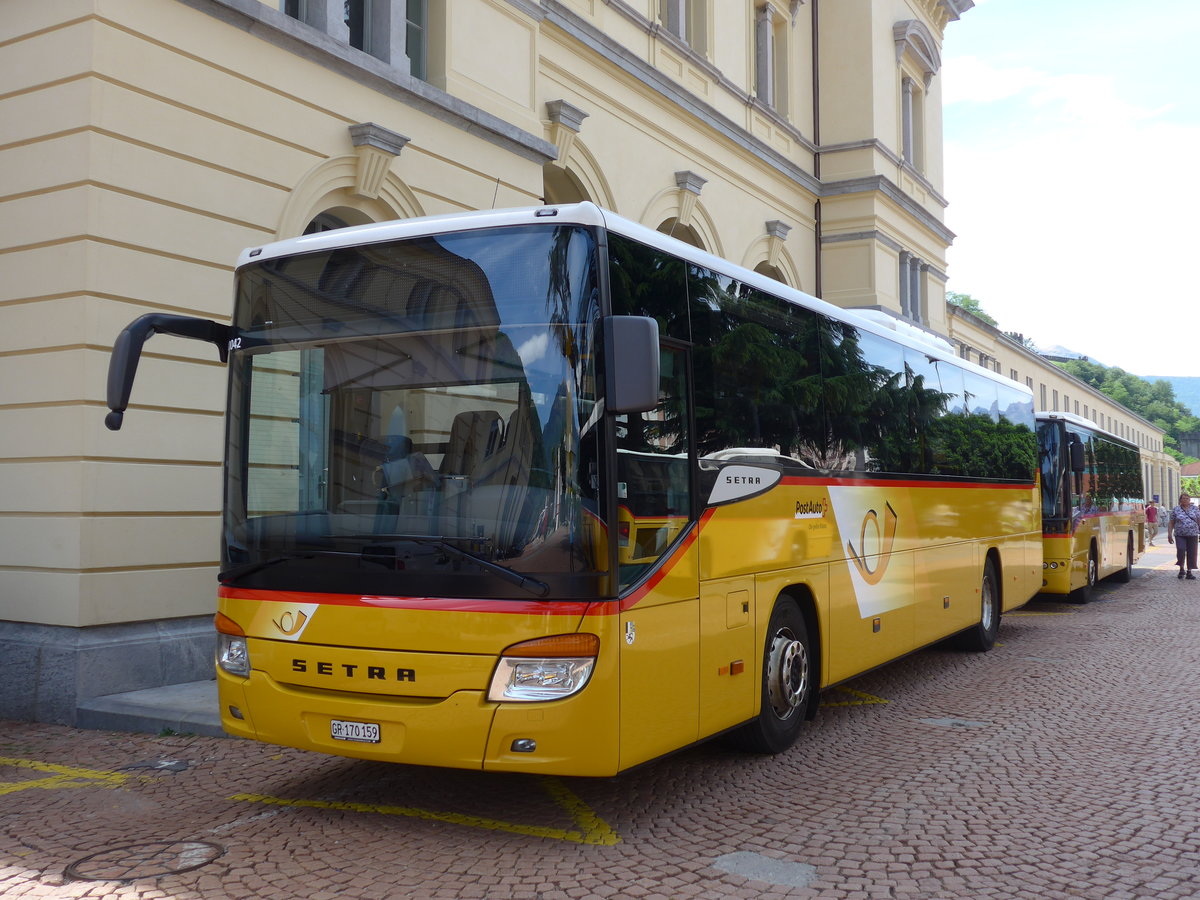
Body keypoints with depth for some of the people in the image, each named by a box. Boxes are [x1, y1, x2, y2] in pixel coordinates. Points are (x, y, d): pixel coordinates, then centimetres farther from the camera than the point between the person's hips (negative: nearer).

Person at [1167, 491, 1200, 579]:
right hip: (1180, 535, -1)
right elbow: (1171, 523, 6)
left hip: (1192, 535, 2)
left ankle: (1189, 572, 12)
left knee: (1191, 553, 1)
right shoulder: (1176, 510, 5)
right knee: (1181, 550, -18)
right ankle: (1181, 569, 3)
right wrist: (1169, 534, 1)